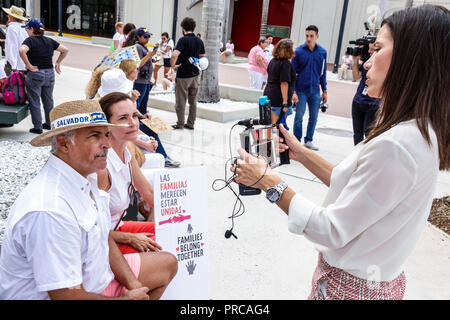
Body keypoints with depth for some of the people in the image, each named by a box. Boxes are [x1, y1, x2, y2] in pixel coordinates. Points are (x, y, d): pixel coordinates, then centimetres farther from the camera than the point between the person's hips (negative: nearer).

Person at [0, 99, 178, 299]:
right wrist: (128, 298, -14)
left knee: (168, 263, 13)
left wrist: (132, 283, -4)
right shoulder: (49, 211, -32)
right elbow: (66, 295, -28)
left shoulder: (86, 177, -1)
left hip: (94, 277, 9)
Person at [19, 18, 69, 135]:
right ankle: (50, 124, 28)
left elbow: (22, 51, -28)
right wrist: (58, 63, 11)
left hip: (35, 74, -5)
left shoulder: (30, 40, -9)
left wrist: (29, 66, -20)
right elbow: (65, 50, 10)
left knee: (34, 102, 6)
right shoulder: (49, 41, 7)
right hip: (50, 74, 5)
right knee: (48, 101, 18)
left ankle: (38, 127, 10)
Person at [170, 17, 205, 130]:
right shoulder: (199, 41, 6)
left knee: (181, 101, 4)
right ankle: (191, 124, 17)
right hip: (195, 74, 6)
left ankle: (180, 124, 11)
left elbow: (174, 55, -29)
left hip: (183, 75, -6)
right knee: (193, 101, 12)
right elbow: (203, 57, 15)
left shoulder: (183, 40, -15)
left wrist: (173, 65, -15)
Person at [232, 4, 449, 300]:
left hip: (352, 286, -8)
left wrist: (270, 182, -17)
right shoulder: (421, 132, 0)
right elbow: (352, 185, 7)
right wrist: (302, 153, 3)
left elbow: (333, 232, -25)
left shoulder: (395, 146, -31)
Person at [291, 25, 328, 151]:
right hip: (301, 90, -3)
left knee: (314, 117, 9)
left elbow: (323, 73, 11)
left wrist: (324, 91, 10)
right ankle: (297, 141, 14)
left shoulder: (322, 52, 4)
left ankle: (309, 140, 23)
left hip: (315, 91, 3)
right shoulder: (298, 51, -5)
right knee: (299, 116, 2)